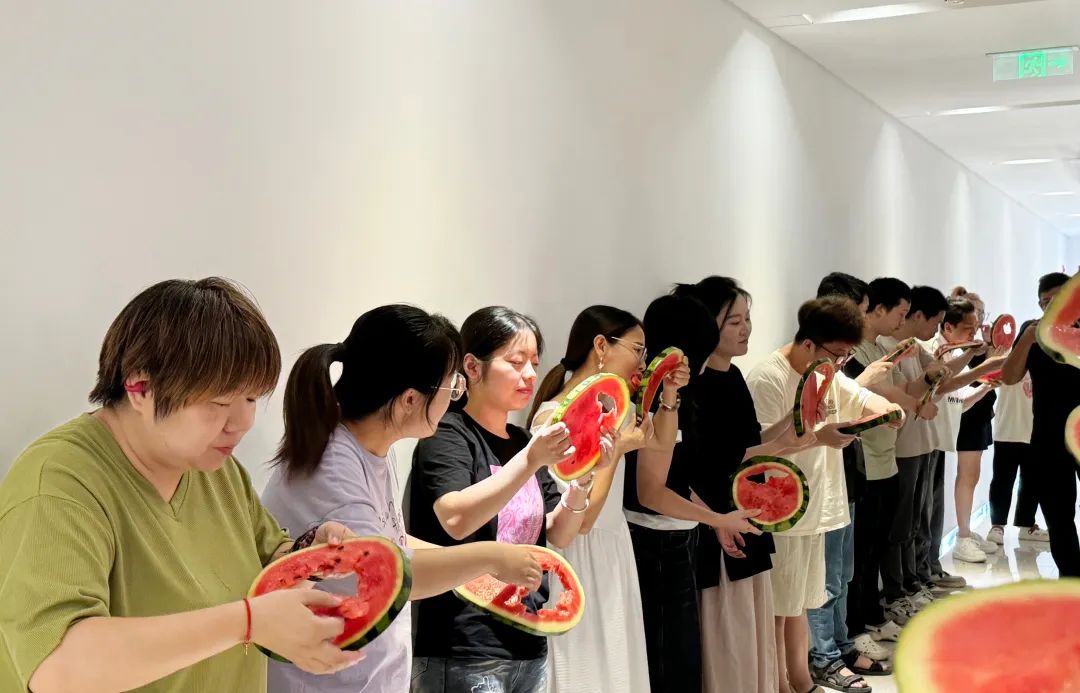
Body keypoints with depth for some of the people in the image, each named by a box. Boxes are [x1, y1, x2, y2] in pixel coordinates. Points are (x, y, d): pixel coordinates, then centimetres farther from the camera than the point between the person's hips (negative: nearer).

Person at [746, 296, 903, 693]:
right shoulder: (767, 380, -18)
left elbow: (862, 398, 18)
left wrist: (884, 406, -5)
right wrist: (817, 436, -29)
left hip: (821, 504, 9)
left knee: (799, 602, 18)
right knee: (777, 608, 2)